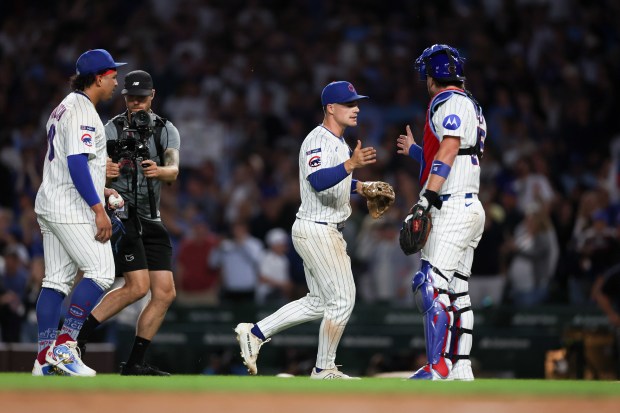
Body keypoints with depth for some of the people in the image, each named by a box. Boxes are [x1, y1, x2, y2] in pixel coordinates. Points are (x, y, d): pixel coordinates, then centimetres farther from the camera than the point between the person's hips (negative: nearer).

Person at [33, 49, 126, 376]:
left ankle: (45, 359, 6)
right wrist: (98, 209, -23)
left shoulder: (64, 108, 19)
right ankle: (64, 345, -15)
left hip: (49, 206, 10)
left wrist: (99, 189, 25)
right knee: (100, 271, -10)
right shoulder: (82, 111, -13)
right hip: (73, 210, -10)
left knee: (56, 280, 8)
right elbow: (77, 163, -22)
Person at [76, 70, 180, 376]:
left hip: (151, 220, 6)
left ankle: (135, 363, 6)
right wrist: (104, 172, -37)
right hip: (121, 212, -6)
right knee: (138, 287, -20)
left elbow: (173, 170, -9)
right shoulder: (113, 128, -1)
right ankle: (75, 337, -13)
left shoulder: (166, 130, 8)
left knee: (165, 293, 0)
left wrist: (159, 171, -32)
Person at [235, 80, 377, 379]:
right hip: (317, 230, -10)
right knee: (342, 300, -6)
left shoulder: (339, 142, 14)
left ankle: (254, 333, 17)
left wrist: (358, 186, 12)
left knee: (318, 303, 15)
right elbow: (317, 181, -34)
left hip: (328, 231, 10)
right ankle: (324, 370, 3)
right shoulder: (318, 141, -17)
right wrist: (351, 164, -46)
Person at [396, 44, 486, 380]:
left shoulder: (450, 102, -8)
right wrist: (414, 150, 44)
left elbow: (448, 151, -21)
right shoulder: (468, 106, 23)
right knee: (456, 293, 10)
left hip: (452, 209, -10)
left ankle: (438, 367, -20)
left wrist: (427, 200, -28)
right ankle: (461, 372, 10)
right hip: (469, 209, 10)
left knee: (432, 286, -15)